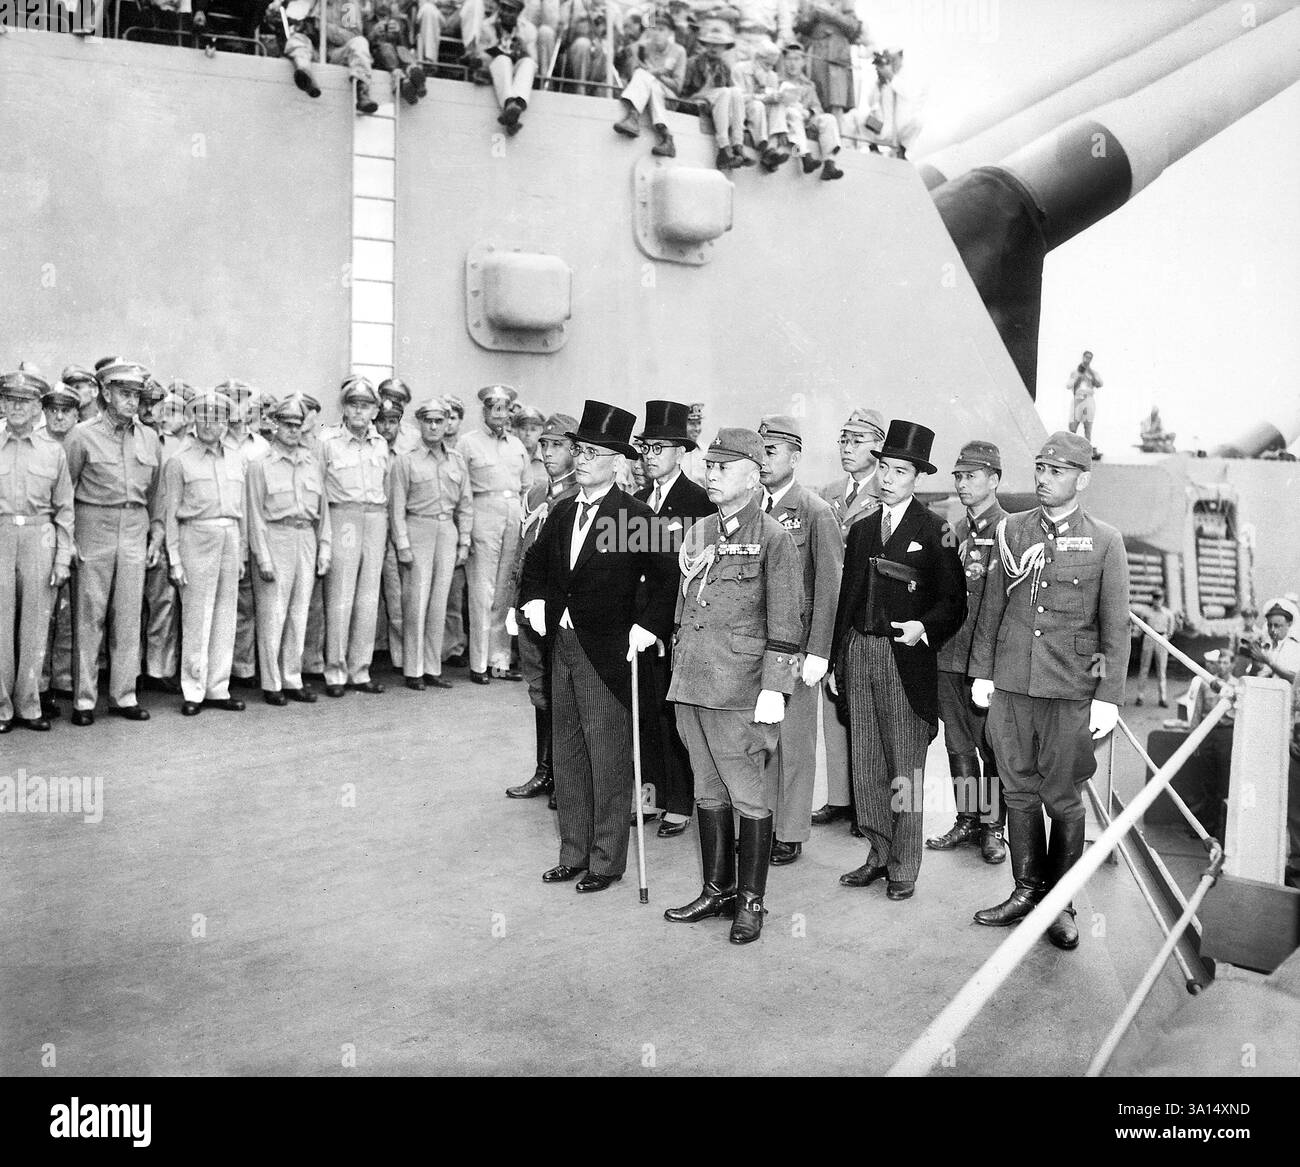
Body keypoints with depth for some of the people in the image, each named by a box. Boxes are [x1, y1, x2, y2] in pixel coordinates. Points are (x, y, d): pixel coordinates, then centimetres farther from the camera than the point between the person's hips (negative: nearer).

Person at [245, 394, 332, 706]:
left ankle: (293, 680, 16)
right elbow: (256, 513, -3)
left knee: (299, 613, 8)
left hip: (307, 537, 4)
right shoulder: (261, 464, 0)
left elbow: (322, 508, 13)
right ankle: (271, 684, 7)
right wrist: (263, 557, -8)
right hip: (276, 538, -4)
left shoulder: (313, 460, 12)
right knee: (272, 615, -1)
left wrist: (324, 549, 8)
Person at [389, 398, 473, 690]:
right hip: (417, 530, -4)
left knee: (439, 603, 6)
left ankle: (432, 669, 12)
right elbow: (397, 506, -3)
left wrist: (464, 542, 9)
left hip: (447, 531, 4)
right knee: (416, 602, -5)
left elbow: (465, 504, 15)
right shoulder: (405, 460, -1)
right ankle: (412, 671, 3)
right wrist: (402, 544, -9)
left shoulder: (457, 461, 12)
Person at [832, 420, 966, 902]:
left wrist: (923, 627, -19)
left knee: (905, 764, 1)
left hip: (905, 657, -5)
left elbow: (954, 602, -1)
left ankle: (904, 867, 11)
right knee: (865, 761, 9)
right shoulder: (861, 527, 12)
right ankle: (878, 854, 22)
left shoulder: (934, 530, -2)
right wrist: (836, 659, 13)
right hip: (859, 650, 5)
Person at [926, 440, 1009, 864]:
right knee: (958, 744, 13)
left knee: (991, 745, 4)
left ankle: (993, 827, 15)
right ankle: (967, 819, 25)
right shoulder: (954, 532, 13)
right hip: (948, 654, 6)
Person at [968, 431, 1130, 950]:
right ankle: (1026, 890, 25)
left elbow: (1115, 627, -1)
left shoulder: (1104, 541, -1)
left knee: (1062, 799, 6)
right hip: (1010, 683, 3)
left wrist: (1109, 696, -5)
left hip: (1070, 691, -2)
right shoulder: (1011, 529, 5)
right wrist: (982, 671, 8)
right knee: (1019, 790, 11)